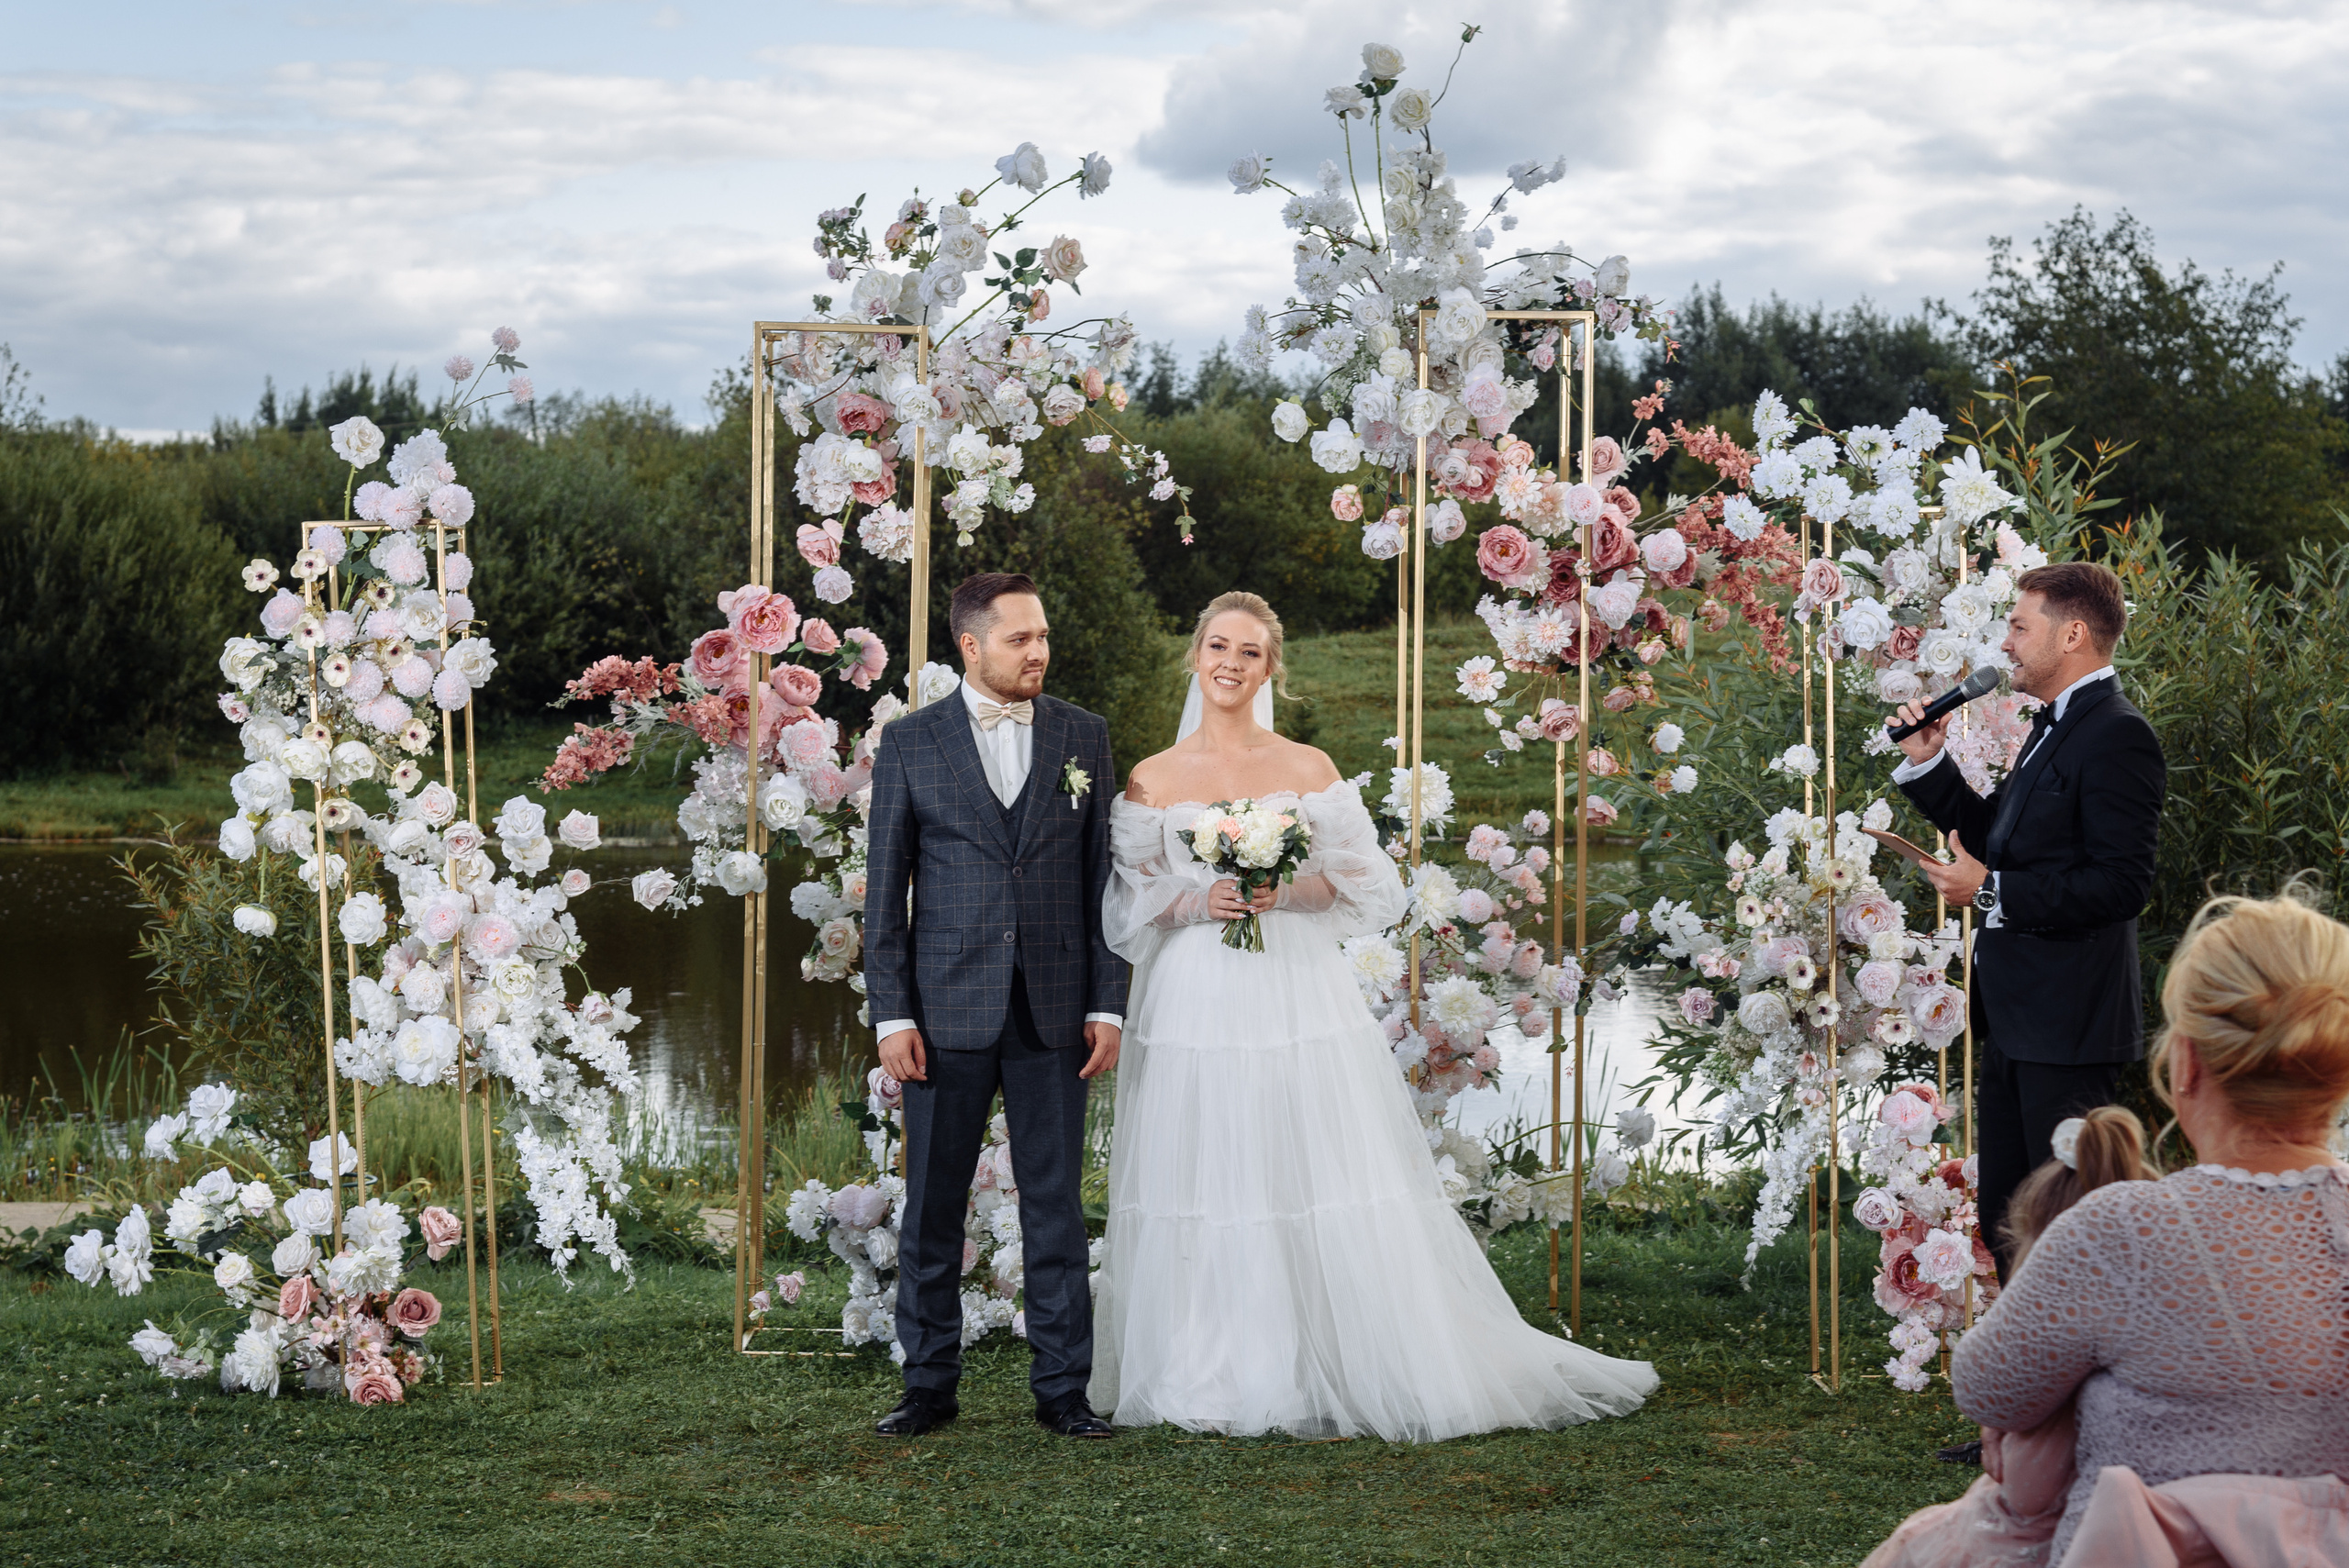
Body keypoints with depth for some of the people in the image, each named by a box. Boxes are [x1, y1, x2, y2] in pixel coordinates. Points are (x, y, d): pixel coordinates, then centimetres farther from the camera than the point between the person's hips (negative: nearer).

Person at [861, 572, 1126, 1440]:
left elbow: (1102, 878, 7)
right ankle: (930, 1383, 14)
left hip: (1054, 1008, 1)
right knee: (932, 1205, 4)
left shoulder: (1083, 736, 6)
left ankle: (1062, 1386, 12)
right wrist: (892, 1014, -5)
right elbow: (884, 888, 2)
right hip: (947, 1008, -1)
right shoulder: (910, 742, 2)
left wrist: (1107, 1005, 1)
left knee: (1056, 1204, 4)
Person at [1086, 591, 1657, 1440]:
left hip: (1302, 999, 0)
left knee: (1328, 1189, -4)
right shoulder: (1152, 781, 7)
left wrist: (1293, 890, -12)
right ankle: (1215, 1380, 9)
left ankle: (1352, 1373, 4)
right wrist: (1199, 902, -12)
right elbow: (1127, 905, 6)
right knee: (1207, 1190, 0)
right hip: (1197, 1008, 0)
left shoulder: (1308, 769, 7)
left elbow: (1370, 883, 5)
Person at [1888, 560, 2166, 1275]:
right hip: (2017, 1019, 10)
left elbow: (2121, 883, -22)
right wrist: (1927, 763, 13)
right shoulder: (2052, 730, 17)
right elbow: (1992, 836, 23)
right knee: (2005, 1219, 16)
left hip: (2065, 1026, -10)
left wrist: (1991, 891, -19)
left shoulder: (2116, 736, -15)